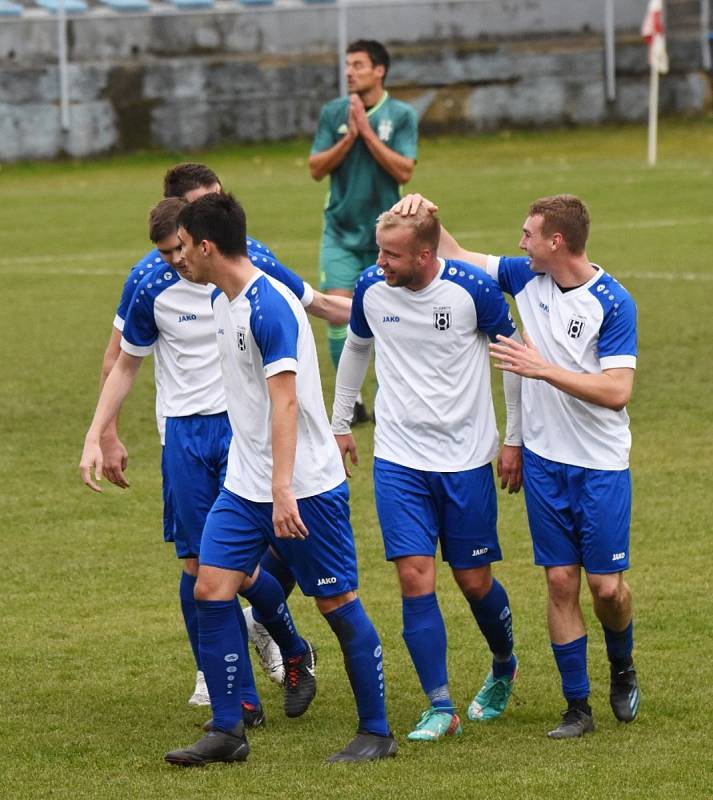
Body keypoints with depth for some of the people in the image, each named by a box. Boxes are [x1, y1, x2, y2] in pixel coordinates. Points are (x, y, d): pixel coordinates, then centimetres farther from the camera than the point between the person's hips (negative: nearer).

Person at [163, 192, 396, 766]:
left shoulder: (270, 307, -20)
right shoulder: (223, 301, 9)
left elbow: (284, 402, -25)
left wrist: (283, 491, -30)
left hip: (305, 485, -9)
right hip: (245, 484, 9)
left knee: (339, 604, 1)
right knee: (212, 589, 0)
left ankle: (376, 732, 12)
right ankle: (227, 733, 5)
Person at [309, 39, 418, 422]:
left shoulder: (401, 115, -4)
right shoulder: (333, 112, 2)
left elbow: (404, 171, -12)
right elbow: (316, 168, -1)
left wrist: (367, 133, -16)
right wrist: (349, 137, -14)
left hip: (384, 231, -1)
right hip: (341, 231, 1)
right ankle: (350, 398, -5)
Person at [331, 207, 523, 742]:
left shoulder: (473, 289, -14)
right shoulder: (371, 288, -4)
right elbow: (356, 348, 16)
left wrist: (514, 440, 1)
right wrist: (340, 424, 20)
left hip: (467, 458, -2)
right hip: (399, 459, 2)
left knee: (475, 581, 6)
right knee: (416, 577, -10)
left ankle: (504, 669, 36)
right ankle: (441, 708, -4)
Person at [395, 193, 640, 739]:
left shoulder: (613, 303, -16)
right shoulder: (527, 278, 1)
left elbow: (617, 391, -23)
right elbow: (458, 258, 14)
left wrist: (543, 369, -25)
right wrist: (427, 216, -3)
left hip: (601, 465, -4)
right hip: (544, 461, 4)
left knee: (607, 586, 0)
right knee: (560, 581, 2)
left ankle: (622, 668, 31)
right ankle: (578, 706, 9)